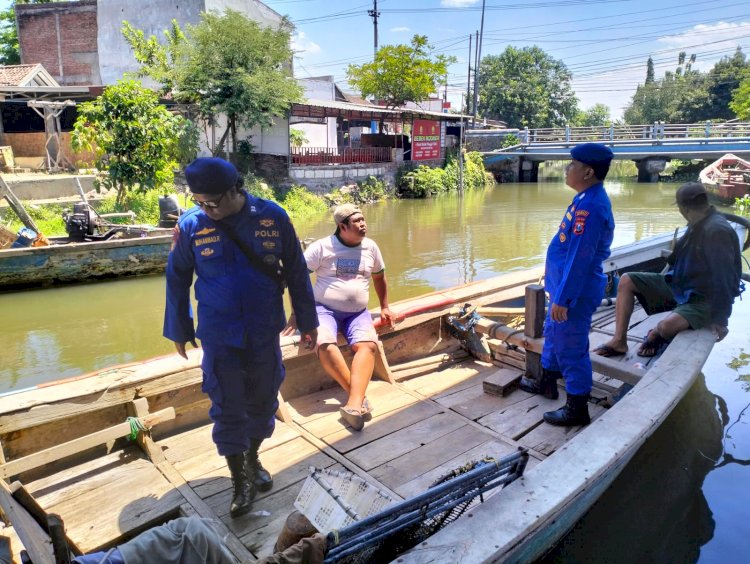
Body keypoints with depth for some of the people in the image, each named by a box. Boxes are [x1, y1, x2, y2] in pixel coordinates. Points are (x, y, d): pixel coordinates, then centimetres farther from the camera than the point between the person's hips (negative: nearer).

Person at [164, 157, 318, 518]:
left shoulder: (272, 217, -11)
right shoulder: (190, 225, -11)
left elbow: (296, 272, -2)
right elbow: (177, 280, 2)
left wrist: (308, 322, 3)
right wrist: (178, 330, 9)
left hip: (265, 332, 1)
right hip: (219, 337, -1)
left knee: (263, 401, 15)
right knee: (227, 410, 5)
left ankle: (252, 460, 41)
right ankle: (240, 482, 25)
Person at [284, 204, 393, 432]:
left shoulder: (370, 246, 7)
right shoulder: (321, 247, -6)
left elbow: (379, 277, 24)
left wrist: (385, 307, 22)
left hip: (358, 312, 3)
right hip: (324, 309, -3)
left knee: (368, 345, -28)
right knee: (325, 345, -34)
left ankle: (354, 405, -40)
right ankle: (359, 397, -24)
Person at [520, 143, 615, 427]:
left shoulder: (591, 205, -26)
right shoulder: (587, 198, 7)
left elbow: (580, 258, -26)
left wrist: (562, 299, -22)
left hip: (576, 290, -10)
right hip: (566, 282, 10)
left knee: (570, 347, 2)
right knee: (553, 333, 25)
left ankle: (577, 408, 18)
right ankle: (548, 381, 45)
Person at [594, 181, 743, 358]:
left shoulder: (717, 230, -23)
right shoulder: (699, 224, 5)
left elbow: (724, 277, -25)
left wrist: (720, 318, -22)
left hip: (705, 299, -9)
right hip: (679, 283, 9)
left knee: (668, 326, -37)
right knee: (626, 281, -2)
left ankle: (655, 334, 2)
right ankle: (619, 341, -4)